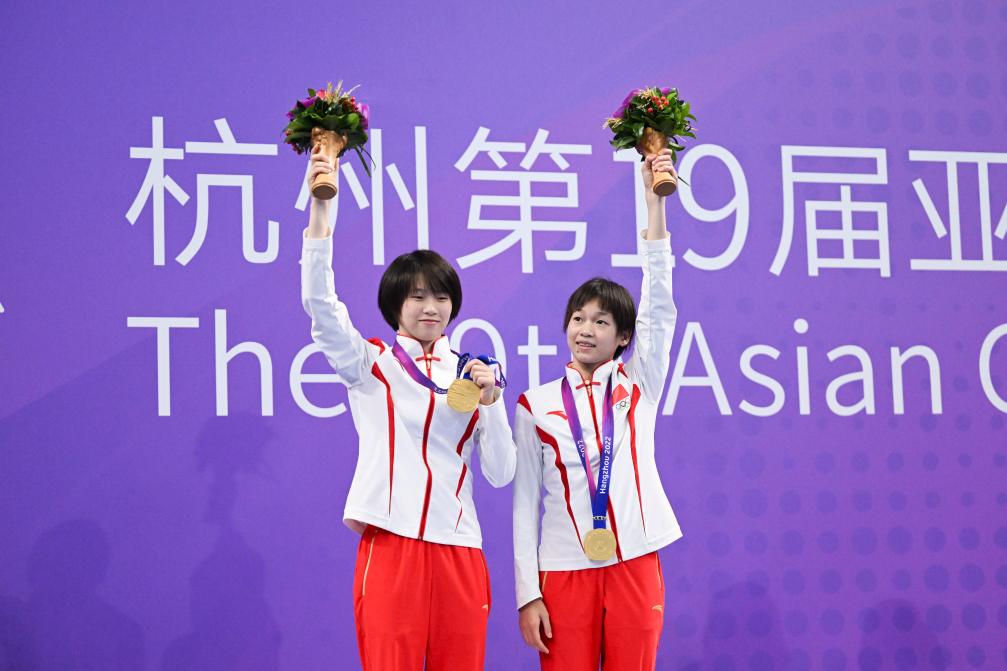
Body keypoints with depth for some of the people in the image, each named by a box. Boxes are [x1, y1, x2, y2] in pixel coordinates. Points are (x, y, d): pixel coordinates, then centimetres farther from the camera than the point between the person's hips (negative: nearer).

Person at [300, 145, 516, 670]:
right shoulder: (371, 364, 5)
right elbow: (319, 303, -12)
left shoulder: (470, 374, 12)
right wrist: (320, 206, -20)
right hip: (390, 543, -3)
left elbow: (500, 473, 7)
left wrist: (489, 400, -7)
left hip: (459, 550, 3)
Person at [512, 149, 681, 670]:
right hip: (564, 569, 0)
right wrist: (527, 593, -3)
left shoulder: (637, 385, 7)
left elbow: (659, 305, -5)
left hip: (634, 562, 1)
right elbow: (525, 502, 3)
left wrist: (654, 200, -13)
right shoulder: (534, 405, 5)